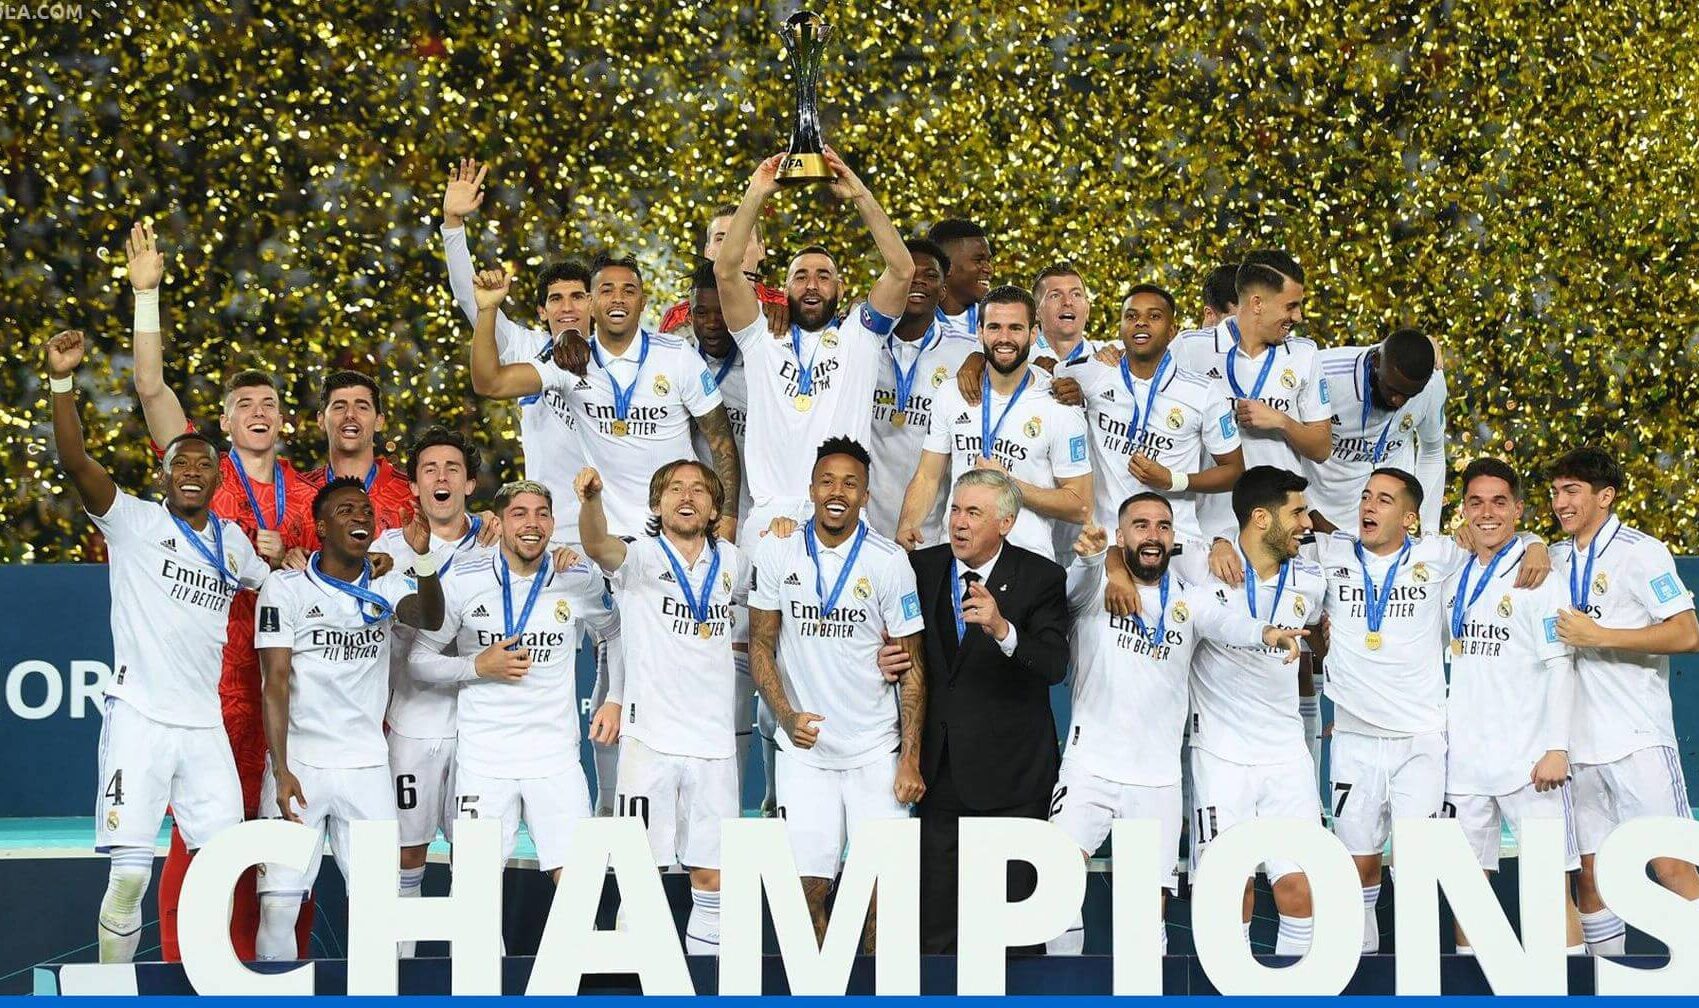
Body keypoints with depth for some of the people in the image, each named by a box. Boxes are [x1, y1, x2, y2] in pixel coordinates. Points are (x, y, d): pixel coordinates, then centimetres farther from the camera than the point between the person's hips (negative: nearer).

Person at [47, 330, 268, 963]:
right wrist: (63, 381, -27)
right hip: (139, 718, -5)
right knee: (129, 873, -9)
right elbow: (75, 462, -15)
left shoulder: (231, 542, 15)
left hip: (204, 726, 5)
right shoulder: (134, 523, -1)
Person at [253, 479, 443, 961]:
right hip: (299, 763, -2)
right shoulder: (286, 588, 0)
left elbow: (430, 619, -14)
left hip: (368, 767, 2)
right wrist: (281, 772, -14)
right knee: (278, 903, -7)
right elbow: (276, 683, -5)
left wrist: (423, 558, -32)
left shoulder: (387, 587, 8)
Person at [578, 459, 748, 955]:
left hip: (713, 740, 4)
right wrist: (591, 499, -48)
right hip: (648, 735, -4)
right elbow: (598, 546, -25)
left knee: (712, 877, 4)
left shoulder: (731, 562, 12)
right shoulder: (641, 556, -2)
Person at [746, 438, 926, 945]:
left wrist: (910, 760, -7)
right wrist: (787, 715, -11)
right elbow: (761, 646, 6)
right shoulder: (775, 554, 0)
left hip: (876, 751, -1)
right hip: (804, 750, 1)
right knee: (808, 886, -1)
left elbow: (912, 666, -2)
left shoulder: (889, 562, -5)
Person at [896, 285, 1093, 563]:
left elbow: (1080, 507, -1)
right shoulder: (951, 396, 12)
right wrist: (906, 527, -6)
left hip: (1028, 558, -4)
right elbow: (927, 478, 13)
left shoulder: (1060, 409, 0)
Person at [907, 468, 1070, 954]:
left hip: (1010, 771, -4)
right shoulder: (922, 568, 7)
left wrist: (1003, 630, -36)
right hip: (941, 768, 4)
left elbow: (1054, 665, -18)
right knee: (934, 920, 6)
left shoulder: (1041, 578, -5)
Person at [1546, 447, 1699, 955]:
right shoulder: (1557, 560, 14)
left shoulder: (1640, 552, -4)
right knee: (1589, 872, 5)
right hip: (1579, 741, 6)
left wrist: (1598, 635, -15)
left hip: (1638, 738, -6)